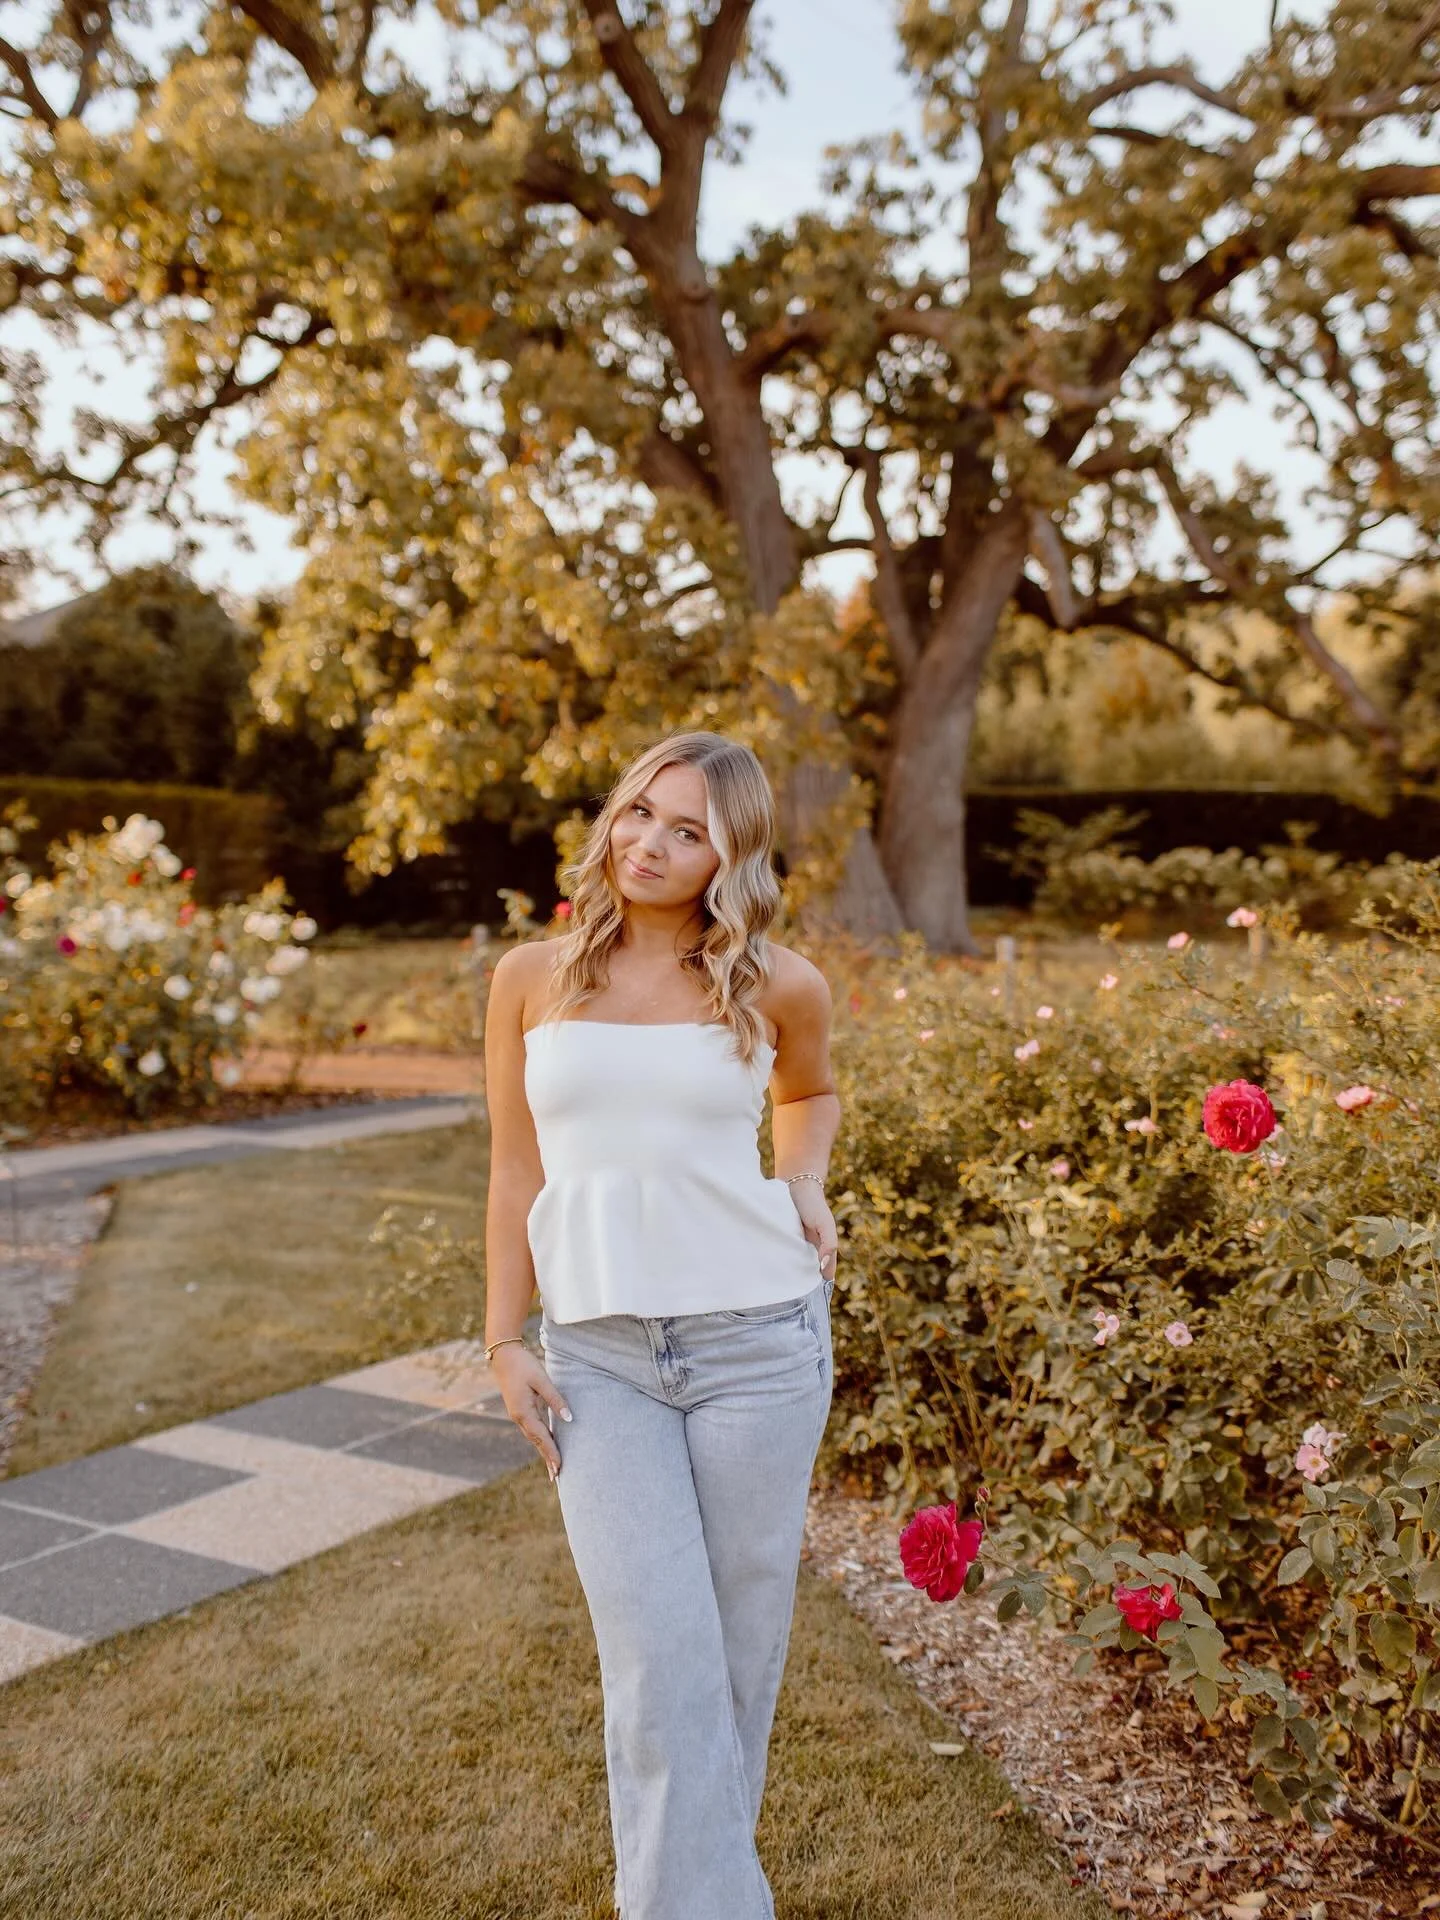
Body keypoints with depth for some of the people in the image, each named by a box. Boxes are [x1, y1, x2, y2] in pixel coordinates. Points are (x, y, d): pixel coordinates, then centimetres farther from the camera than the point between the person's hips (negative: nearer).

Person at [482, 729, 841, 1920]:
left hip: (757, 1337, 0)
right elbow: (516, 1170, 6)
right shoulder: (532, 977, 1)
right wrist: (506, 1345, 3)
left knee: (742, 1639, 11)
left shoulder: (778, 985, -1)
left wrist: (805, 1190, 2)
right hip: (598, 1353, 0)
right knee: (661, 1657, -7)